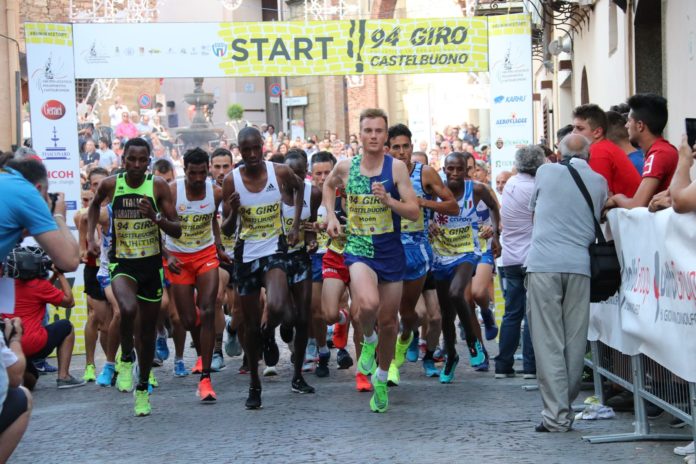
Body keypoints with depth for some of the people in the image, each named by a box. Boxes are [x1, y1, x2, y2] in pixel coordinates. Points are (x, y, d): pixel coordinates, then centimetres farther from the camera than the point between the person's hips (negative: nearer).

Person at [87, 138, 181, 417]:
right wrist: (91, 237, 10)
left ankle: (143, 388, 28)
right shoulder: (110, 185, -5)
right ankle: (126, 359, -3)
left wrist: (157, 217, -25)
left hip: (151, 263, 1)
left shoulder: (158, 186, -7)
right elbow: (95, 205, 20)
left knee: (148, 328, 10)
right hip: (122, 264, -1)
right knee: (128, 310, -31)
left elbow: (177, 231, -7)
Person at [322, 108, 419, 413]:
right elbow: (328, 185, 23)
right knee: (368, 304, -30)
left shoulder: (396, 168, -7)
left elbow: (414, 212, -10)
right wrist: (331, 216, 11)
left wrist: (388, 200, -25)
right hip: (358, 250, 0)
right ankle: (368, 339, 4)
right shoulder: (345, 167, 0)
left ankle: (382, 379, 32)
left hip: (391, 253, 0)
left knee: (388, 322, 10)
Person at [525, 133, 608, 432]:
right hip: (580, 265, 2)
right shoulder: (599, 182, 9)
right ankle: (567, 407, 15)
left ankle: (556, 415, -6)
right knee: (575, 341, 9)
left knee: (548, 342, -2)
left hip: (543, 264, -2)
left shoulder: (546, 172, 5)